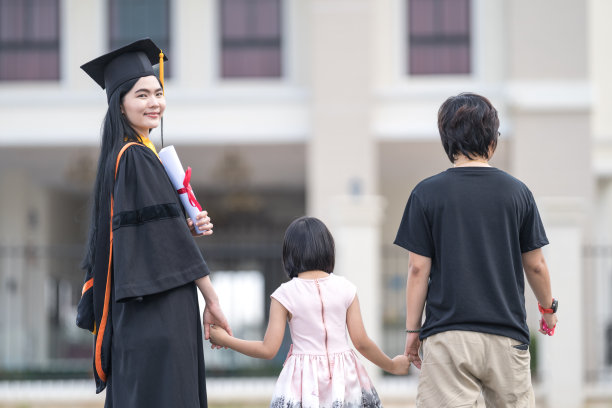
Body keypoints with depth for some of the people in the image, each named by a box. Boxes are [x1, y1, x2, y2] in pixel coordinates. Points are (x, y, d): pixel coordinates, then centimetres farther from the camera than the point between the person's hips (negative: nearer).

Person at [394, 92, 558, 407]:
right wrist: (549, 308, 27)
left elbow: (418, 268, -3)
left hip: (448, 336, -2)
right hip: (507, 334, 2)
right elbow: (535, 265, 9)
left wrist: (412, 329, 6)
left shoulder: (427, 194, -2)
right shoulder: (517, 192, 3)